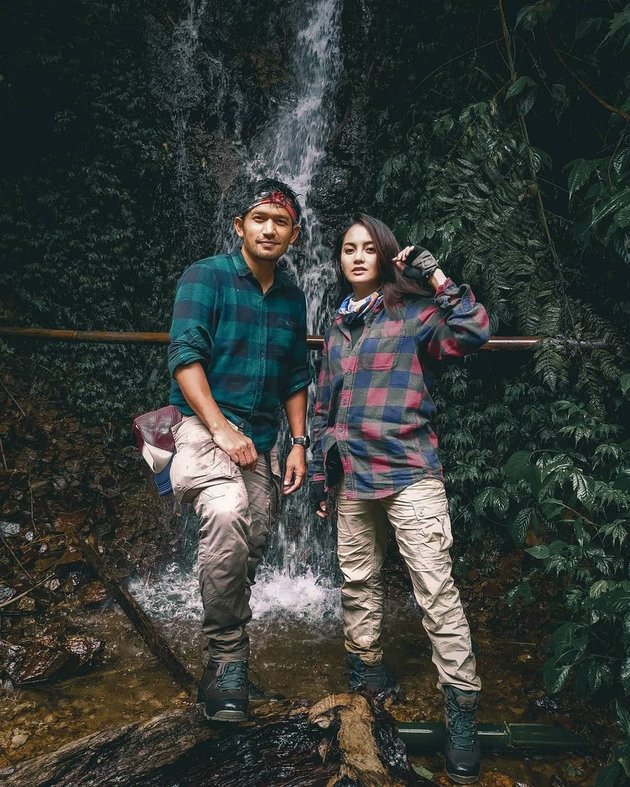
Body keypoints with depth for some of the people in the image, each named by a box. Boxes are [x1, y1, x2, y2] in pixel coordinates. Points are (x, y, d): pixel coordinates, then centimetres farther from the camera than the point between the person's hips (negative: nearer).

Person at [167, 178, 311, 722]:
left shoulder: (291, 298, 14)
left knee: (247, 556, 7)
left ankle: (223, 671, 26)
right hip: (203, 428, -6)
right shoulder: (206, 277, -3)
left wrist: (299, 443, 9)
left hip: (263, 443, 6)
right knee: (227, 512, -34)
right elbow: (184, 356, -13)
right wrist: (221, 429, -21)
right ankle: (226, 661, -19)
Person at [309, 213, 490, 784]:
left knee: (436, 590, -6)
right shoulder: (337, 328, 16)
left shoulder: (412, 311, 0)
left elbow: (472, 334, -17)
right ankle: (366, 664, 34)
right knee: (358, 581, 14)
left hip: (409, 472, -5)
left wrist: (439, 281, -20)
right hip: (353, 478, 6)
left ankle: (461, 708, 3)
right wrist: (319, 472, 17)